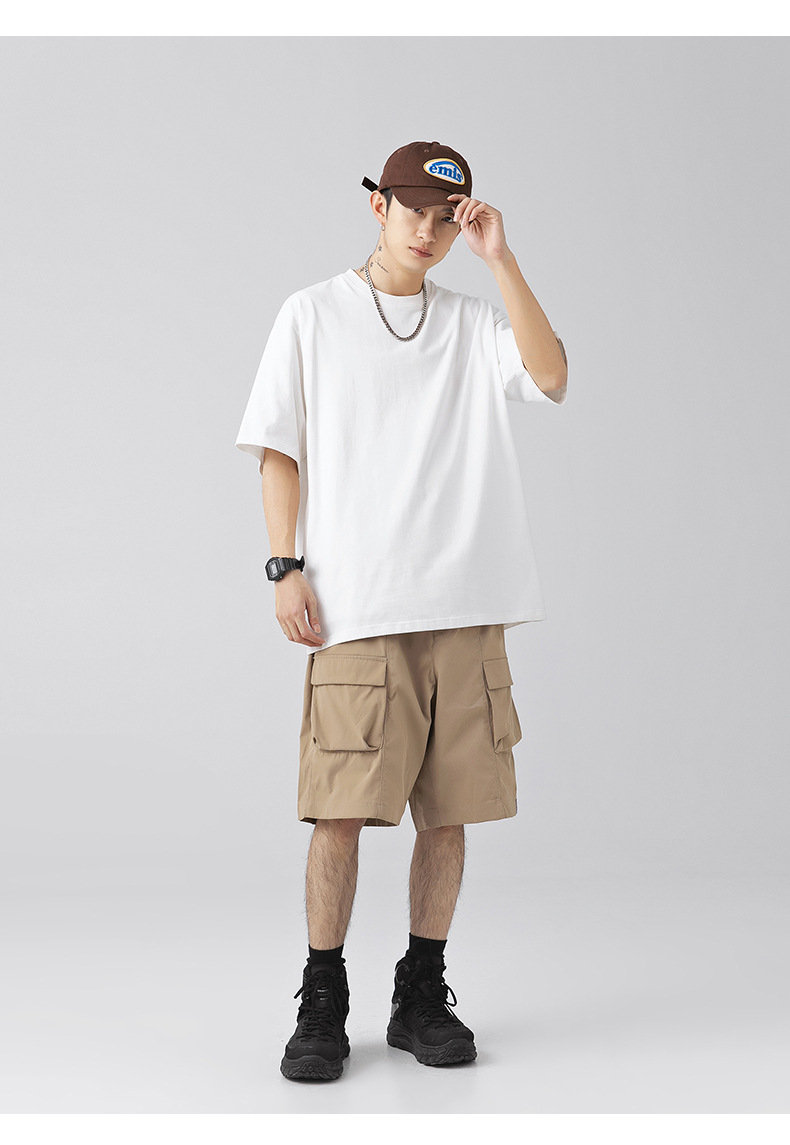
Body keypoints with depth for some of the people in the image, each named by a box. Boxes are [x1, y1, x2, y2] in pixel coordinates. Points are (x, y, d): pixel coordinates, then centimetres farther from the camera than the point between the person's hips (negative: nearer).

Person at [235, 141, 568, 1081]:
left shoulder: (474, 322, 13)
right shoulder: (314, 314, 9)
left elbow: (550, 379, -6)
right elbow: (277, 449, 6)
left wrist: (499, 258, -5)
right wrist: (286, 566, -4)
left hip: (467, 606, 3)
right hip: (357, 610, -2)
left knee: (449, 808, 5)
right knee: (340, 809, -5)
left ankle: (422, 992, 19)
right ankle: (322, 1001, 9)